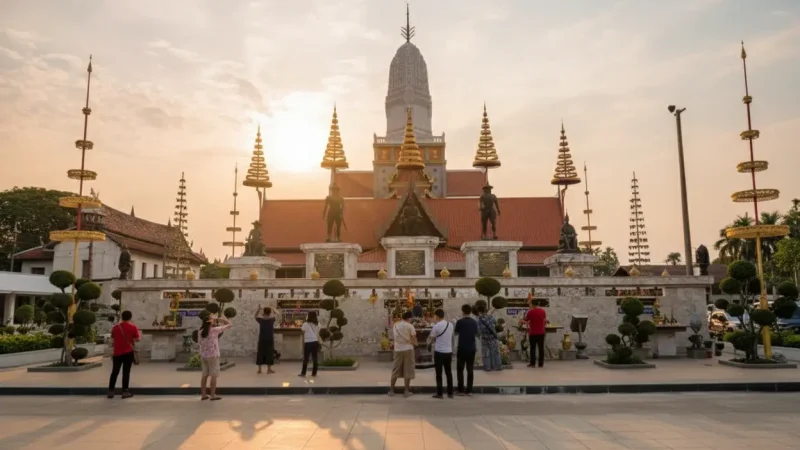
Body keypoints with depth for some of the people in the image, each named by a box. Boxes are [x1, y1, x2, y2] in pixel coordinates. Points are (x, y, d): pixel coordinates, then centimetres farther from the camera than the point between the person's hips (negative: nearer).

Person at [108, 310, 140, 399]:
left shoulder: (115, 327, 3)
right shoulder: (133, 327, -9)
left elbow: (112, 337, 20)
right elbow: (138, 339, -6)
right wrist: (140, 334, 13)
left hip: (117, 353, 4)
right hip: (128, 352, -3)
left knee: (115, 372, 12)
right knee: (126, 372, 0)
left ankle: (110, 391, 14)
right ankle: (125, 392, 2)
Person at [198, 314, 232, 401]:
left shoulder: (201, 331, 1)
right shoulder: (215, 330, -13)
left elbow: (199, 342, 15)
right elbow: (230, 324, -8)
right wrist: (220, 319, 0)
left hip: (203, 355, 6)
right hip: (213, 355, -6)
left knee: (205, 375, 13)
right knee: (213, 375, 3)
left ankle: (203, 395, 17)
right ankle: (213, 395, 6)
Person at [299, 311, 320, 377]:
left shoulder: (305, 324, -3)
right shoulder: (317, 325, 8)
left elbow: (303, 336, -2)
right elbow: (318, 335, 7)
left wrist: (303, 345, 4)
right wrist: (318, 344, 13)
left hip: (308, 343, -3)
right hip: (315, 342, 3)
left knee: (306, 358, 3)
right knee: (315, 358, 6)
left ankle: (303, 373, 7)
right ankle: (314, 373, 9)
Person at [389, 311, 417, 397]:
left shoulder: (395, 325, 8)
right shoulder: (409, 326, -8)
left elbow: (396, 336, 11)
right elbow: (414, 338, -5)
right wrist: (415, 343, 15)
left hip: (398, 349, 4)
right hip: (408, 349, -4)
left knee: (395, 370, 11)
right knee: (407, 370, 4)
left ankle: (391, 390, 16)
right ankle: (406, 391, 8)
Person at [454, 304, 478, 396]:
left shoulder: (460, 321, -9)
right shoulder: (474, 322, 3)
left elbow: (455, 333, 5)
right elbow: (476, 334, 14)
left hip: (462, 349, -3)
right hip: (471, 349, 4)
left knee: (460, 369, 6)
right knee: (470, 370, 6)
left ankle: (461, 390, 4)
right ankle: (469, 391, 6)